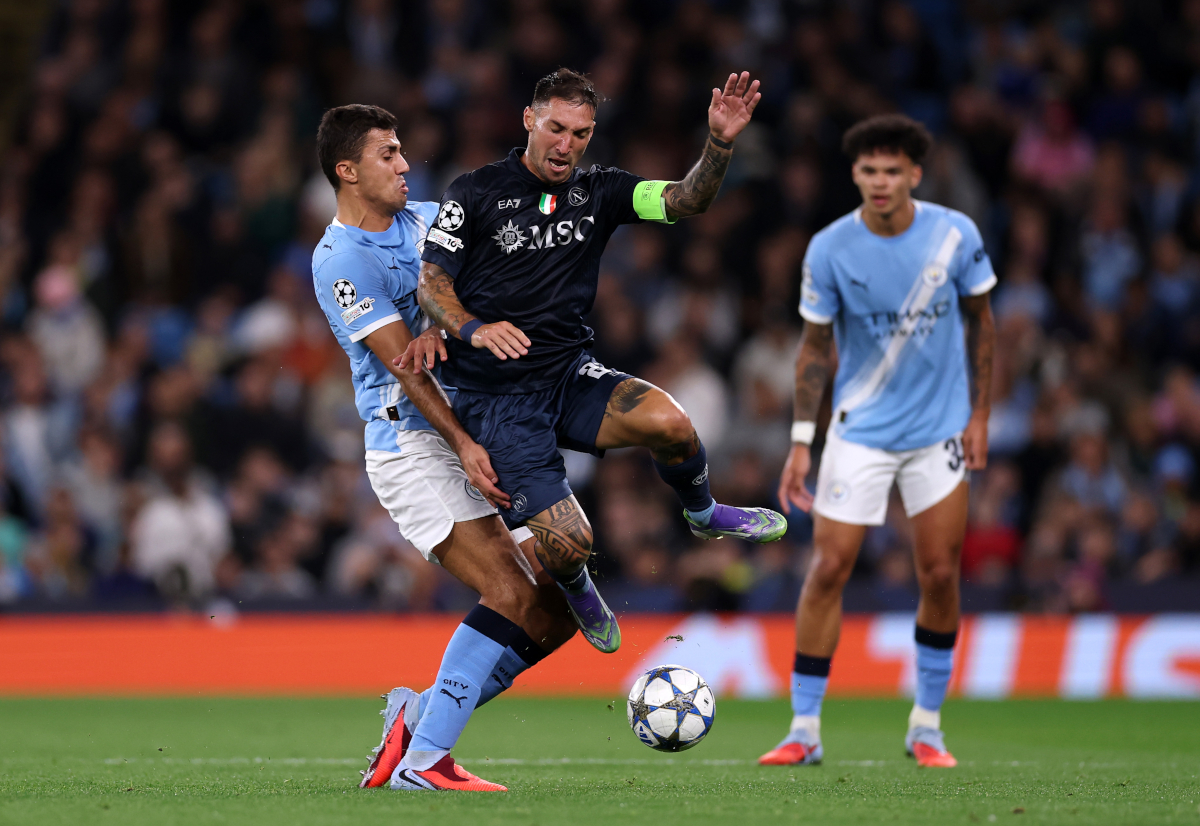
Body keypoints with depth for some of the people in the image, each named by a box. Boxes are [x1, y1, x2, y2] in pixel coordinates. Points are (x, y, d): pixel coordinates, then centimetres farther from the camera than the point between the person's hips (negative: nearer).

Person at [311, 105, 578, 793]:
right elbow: (404, 363, -15)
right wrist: (463, 443, -23)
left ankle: (419, 715, 7)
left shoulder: (423, 219, 15)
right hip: (411, 445, -8)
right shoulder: (341, 261, -8)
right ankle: (421, 759, -19)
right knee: (512, 595, -21)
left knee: (557, 607, 0)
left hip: (478, 437, 8)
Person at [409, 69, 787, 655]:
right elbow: (431, 283, -6)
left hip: (571, 376, 3)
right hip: (497, 402, -3)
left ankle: (703, 514, 8)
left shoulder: (596, 193, 6)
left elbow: (684, 201, -5)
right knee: (569, 544, -17)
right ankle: (575, 589, 23)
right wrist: (474, 329, -26)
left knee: (669, 422, -26)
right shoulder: (475, 193, -5)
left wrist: (720, 145, -25)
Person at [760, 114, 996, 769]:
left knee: (940, 575, 1)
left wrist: (979, 413, 2)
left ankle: (926, 726, 16)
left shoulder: (955, 234, -8)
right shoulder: (830, 249, -11)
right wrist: (801, 442, -6)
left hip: (940, 429, 1)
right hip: (859, 432, -1)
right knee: (827, 570, -8)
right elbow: (815, 346, -2)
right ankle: (805, 729, -1)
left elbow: (979, 321, 5)